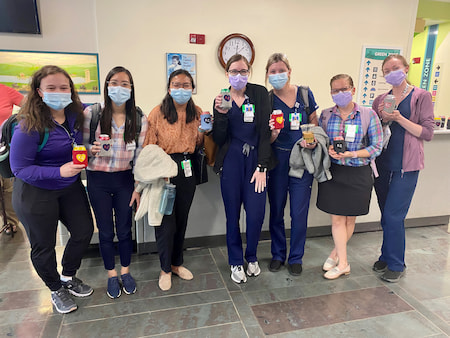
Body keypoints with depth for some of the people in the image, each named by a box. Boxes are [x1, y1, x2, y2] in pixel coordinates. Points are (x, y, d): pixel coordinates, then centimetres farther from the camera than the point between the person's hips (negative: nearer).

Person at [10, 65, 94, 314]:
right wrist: (59, 172, -32)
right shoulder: (30, 125, -22)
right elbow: (19, 168, -20)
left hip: (71, 188, 6)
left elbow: (78, 148, 15)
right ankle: (56, 290, 36)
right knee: (44, 245, 11)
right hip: (35, 193, -5)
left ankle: (68, 277, 39)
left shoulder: (75, 116, -6)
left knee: (84, 231, 13)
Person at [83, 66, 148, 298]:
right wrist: (92, 149, -21)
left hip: (125, 179, 1)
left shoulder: (139, 118, -2)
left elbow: (140, 155, 1)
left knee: (124, 229, 11)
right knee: (106, 231, 11)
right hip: (98, 180, 0)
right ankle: (111, 275, 33)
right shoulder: (91, 113, -6)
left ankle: (125, 271, 34)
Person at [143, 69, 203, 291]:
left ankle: (176, 263, 35)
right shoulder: (157, 113, -8)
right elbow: (149, 147, -7)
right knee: (166, 221, 1)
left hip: (187, 170, 5)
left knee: (182, 219, 15)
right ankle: (165, 269, 24)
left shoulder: (196, 112, 5)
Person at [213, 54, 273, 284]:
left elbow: (265, 132, -4)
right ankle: (236, 262, 26)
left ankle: (252, 257, 24)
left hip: (255, 160, -1)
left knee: (256, 213, -4)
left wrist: (262, 167, -9)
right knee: (232, 213, 5)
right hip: (231, 161, 1)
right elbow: (218, 140, 2)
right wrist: (221, 114, -12)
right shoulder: (221, 99, 7)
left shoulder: (260, 93, 2)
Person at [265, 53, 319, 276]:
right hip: (278, 160, 0)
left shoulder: (305, 94, 0)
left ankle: (296, 257, 24)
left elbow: (314, 123, 10)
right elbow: (266, 140, -1)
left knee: (299, 213, 4)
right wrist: (272, 134, -23)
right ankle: (277, 254, 30)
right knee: (276, 210, 10)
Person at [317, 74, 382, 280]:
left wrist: (351, 154, -18)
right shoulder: (325, 115, 3)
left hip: (358, 173, -1)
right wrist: (329, 150, -13)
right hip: (333, 172, 1)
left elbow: (376, 146, -4)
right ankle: (343, 263, 15)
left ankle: (335, 253, 29)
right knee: (337, 218, 2)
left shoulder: (368, 115, -3)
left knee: (350, 218, 9)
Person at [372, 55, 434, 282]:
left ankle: (396, 265, 11)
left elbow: (427, 133, -6)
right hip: (383, 164, 4)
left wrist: (399, 118, -15)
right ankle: (387, 257, 30)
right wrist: (383, 119, -6)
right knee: (387, 216, 13)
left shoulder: (421, 96, 0)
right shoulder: (380, 100, 11)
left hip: (406, 166, -4)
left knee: (393, 216, -6)